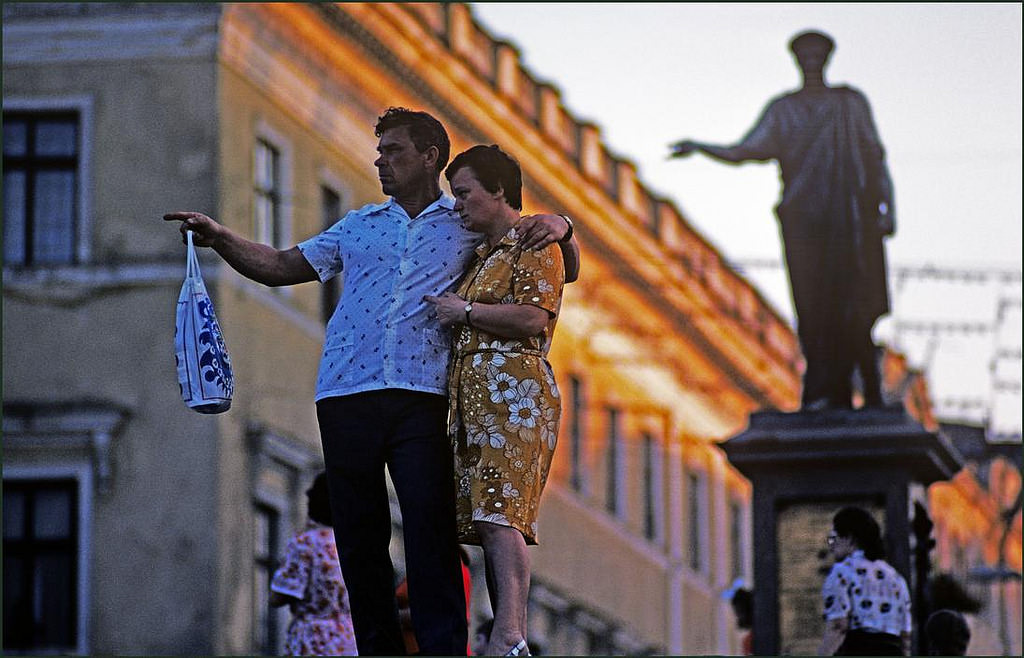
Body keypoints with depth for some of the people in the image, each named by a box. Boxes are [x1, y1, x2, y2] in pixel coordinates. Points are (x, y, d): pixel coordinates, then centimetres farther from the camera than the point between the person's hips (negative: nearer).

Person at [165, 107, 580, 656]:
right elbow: (281, 267, 21)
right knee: (359, 537, 1)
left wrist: (559, 229, -5)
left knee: (430, 533, -14)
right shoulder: (359, 226, 22)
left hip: (421, 398, -3)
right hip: (345, 394, 4)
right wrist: (221, 240, 6)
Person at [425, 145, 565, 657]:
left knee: (500, 511, -22)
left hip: (514, 387, -9)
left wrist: (464, 312, -8)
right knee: (487, 517, 0)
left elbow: (532, 318, -14)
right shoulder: (483, 254, 26)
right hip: (472, 393, 9)